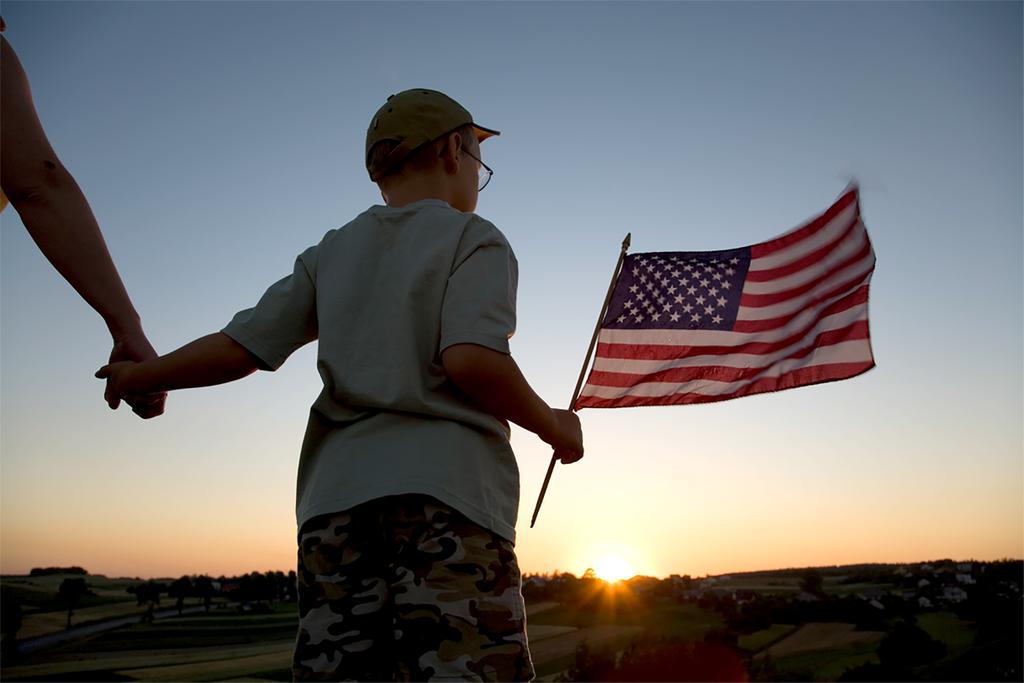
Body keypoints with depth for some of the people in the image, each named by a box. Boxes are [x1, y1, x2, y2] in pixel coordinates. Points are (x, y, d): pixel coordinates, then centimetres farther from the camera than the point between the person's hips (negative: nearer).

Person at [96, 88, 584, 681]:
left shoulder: (332, 253, 19)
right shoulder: (473, 238, 5)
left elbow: (238, 349, 10)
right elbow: (468, 359, -13)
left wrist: (140, 377, 27)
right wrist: (550, 425, 1)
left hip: (336, 497, 6)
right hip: (446, 492, -5)